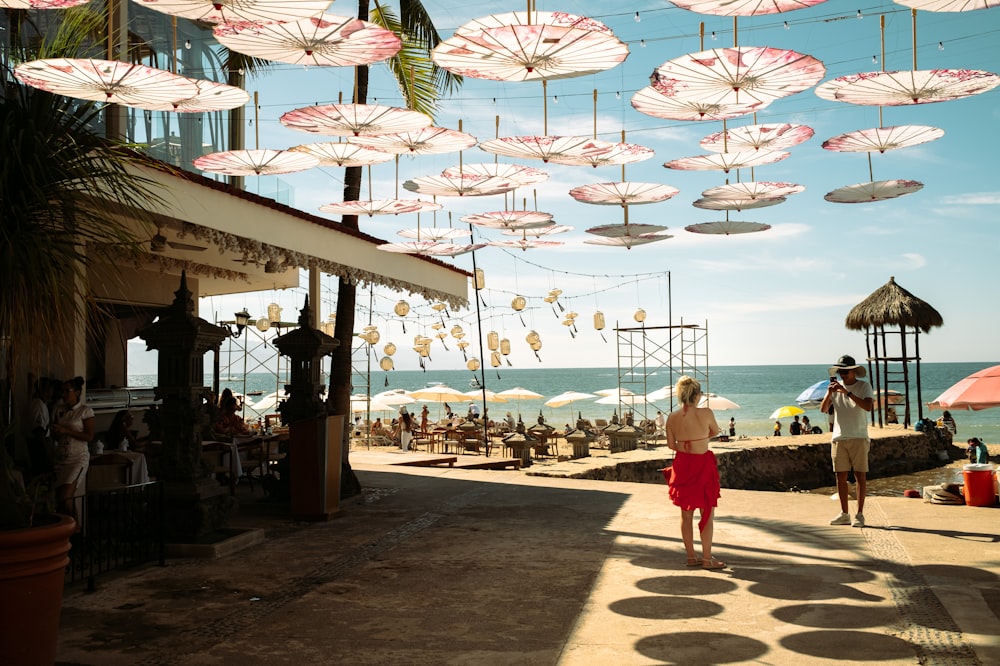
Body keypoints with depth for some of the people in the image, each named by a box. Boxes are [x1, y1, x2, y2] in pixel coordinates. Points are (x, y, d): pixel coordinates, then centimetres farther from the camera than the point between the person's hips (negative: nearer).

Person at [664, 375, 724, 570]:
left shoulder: (672, 418, -4)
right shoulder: (705, 413, -14)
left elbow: (671, 444, 6)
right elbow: (715, 432, 5)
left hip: (682, 464, 4)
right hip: (703, 466, -4)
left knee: (686, 515, 14)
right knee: (707, 514, 7)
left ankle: (691, 556, 22)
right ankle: (707, 559, 11)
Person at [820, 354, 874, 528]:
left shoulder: (863, 386, -2)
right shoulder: (836, 386, 11)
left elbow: (868, 406, -18)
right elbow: (823, 408, 5)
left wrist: (848, 392, -23)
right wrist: (829, 393, -12)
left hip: (858, 437, -4)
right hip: (838, 438, 4)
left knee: (860, 475, -1)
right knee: (841, 476, 5)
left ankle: (860, 514, 2)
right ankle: (844, 514, 12)